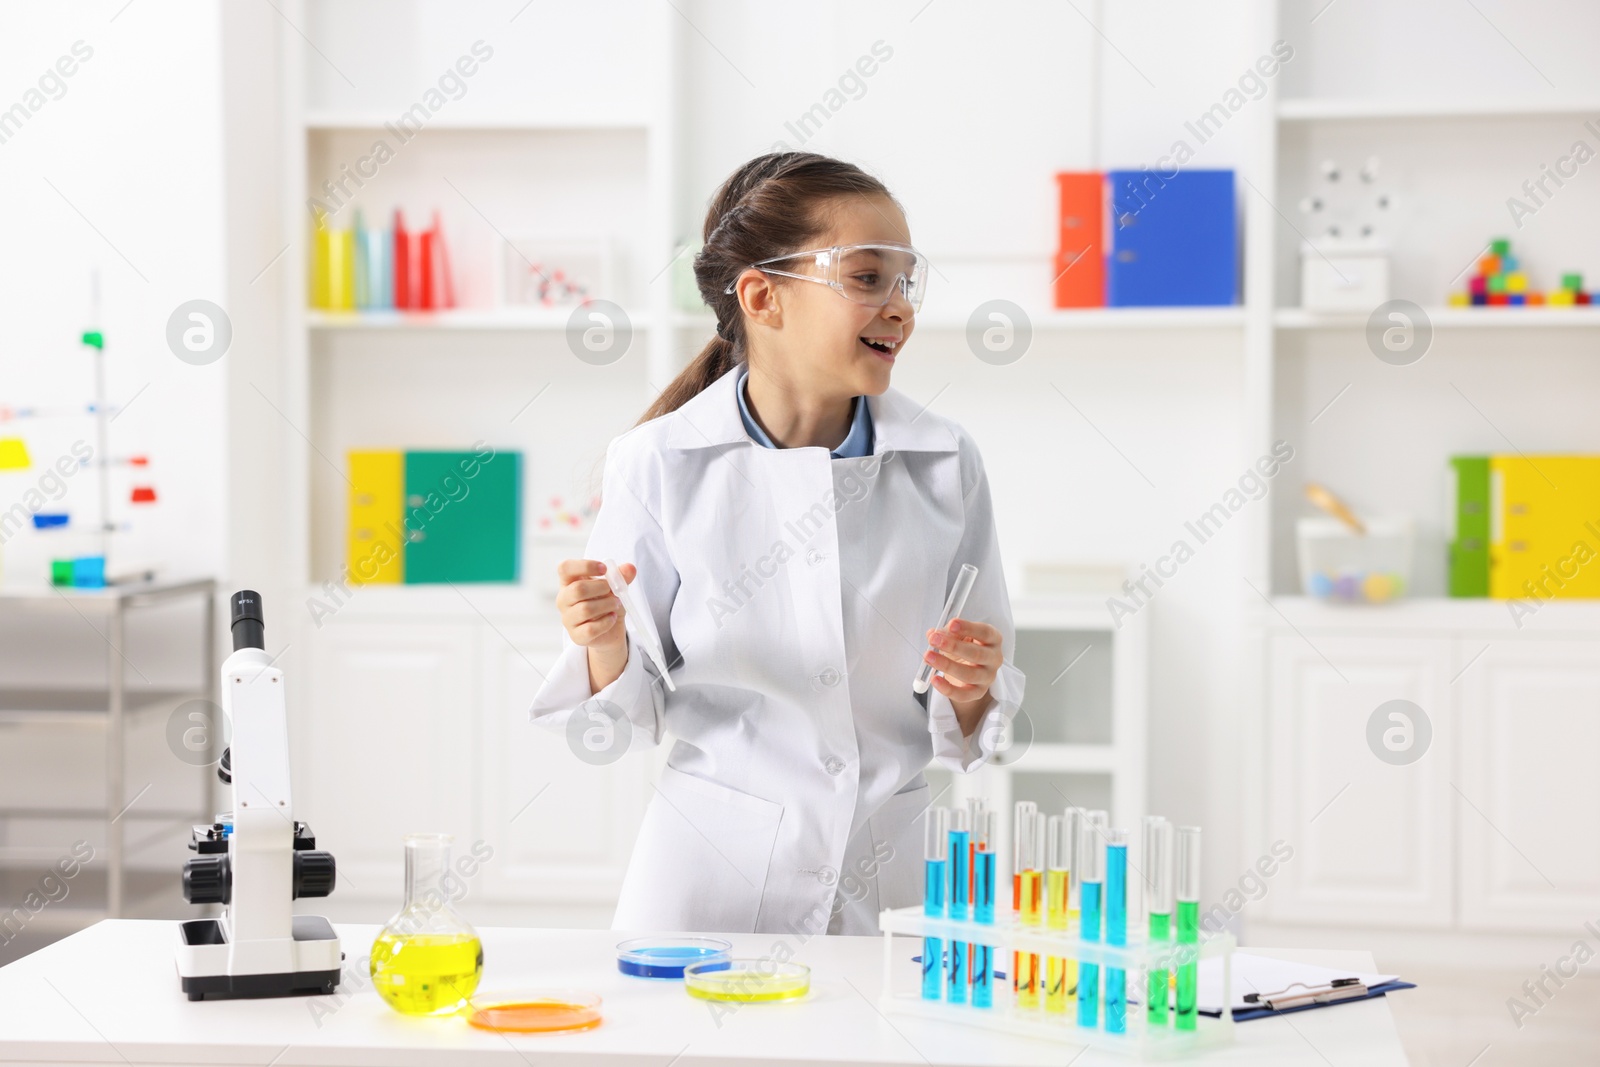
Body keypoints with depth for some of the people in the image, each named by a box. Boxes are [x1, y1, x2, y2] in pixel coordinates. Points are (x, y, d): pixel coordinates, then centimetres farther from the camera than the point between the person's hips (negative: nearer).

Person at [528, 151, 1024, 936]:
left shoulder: (946, 466, 0)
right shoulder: (658, 465, -5)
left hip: (891, 873, 2)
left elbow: (965, 737, 7)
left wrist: (971, 690, -13)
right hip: (714, 869, -1)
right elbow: (628, 720, 0)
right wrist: (604, 645, -19)